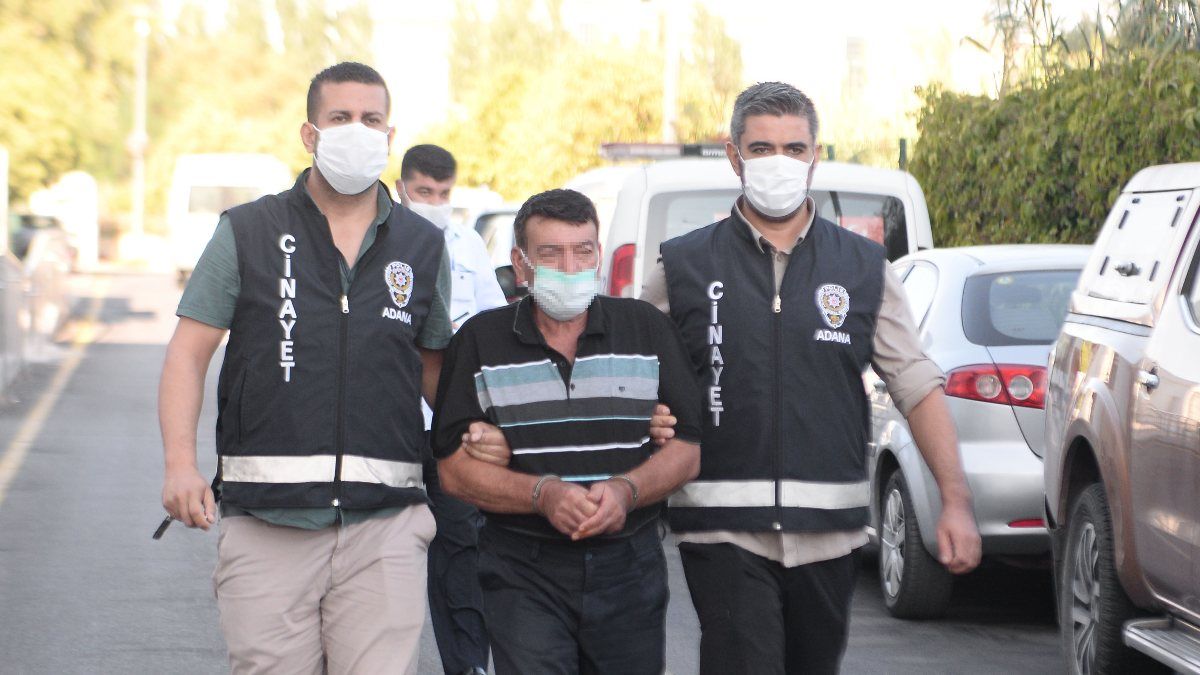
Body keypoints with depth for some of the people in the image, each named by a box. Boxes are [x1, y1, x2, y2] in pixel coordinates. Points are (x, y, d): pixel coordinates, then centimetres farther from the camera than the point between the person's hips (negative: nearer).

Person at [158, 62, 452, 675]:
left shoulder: (422, 248, 13)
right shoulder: (247, 232, 7)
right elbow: (188, 352, 4)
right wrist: (180, 465, -9)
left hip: (383, 523, 1)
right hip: (267, 518, -1)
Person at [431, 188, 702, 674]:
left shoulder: (647, 329, 8)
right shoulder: (480, 342, 4)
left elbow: (691, 449, 4)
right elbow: (454, 469, -1)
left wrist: (625, 490, -16)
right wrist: (544, 494, -17)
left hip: (630, 567, 2)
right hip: (524, 574, -2)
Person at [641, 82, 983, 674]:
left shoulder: (864, 268, 9)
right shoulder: (683, 266, 4)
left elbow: (918, 387, 6)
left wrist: (956, 501, -4)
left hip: (829, 532, 3)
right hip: (725, 532, -2)